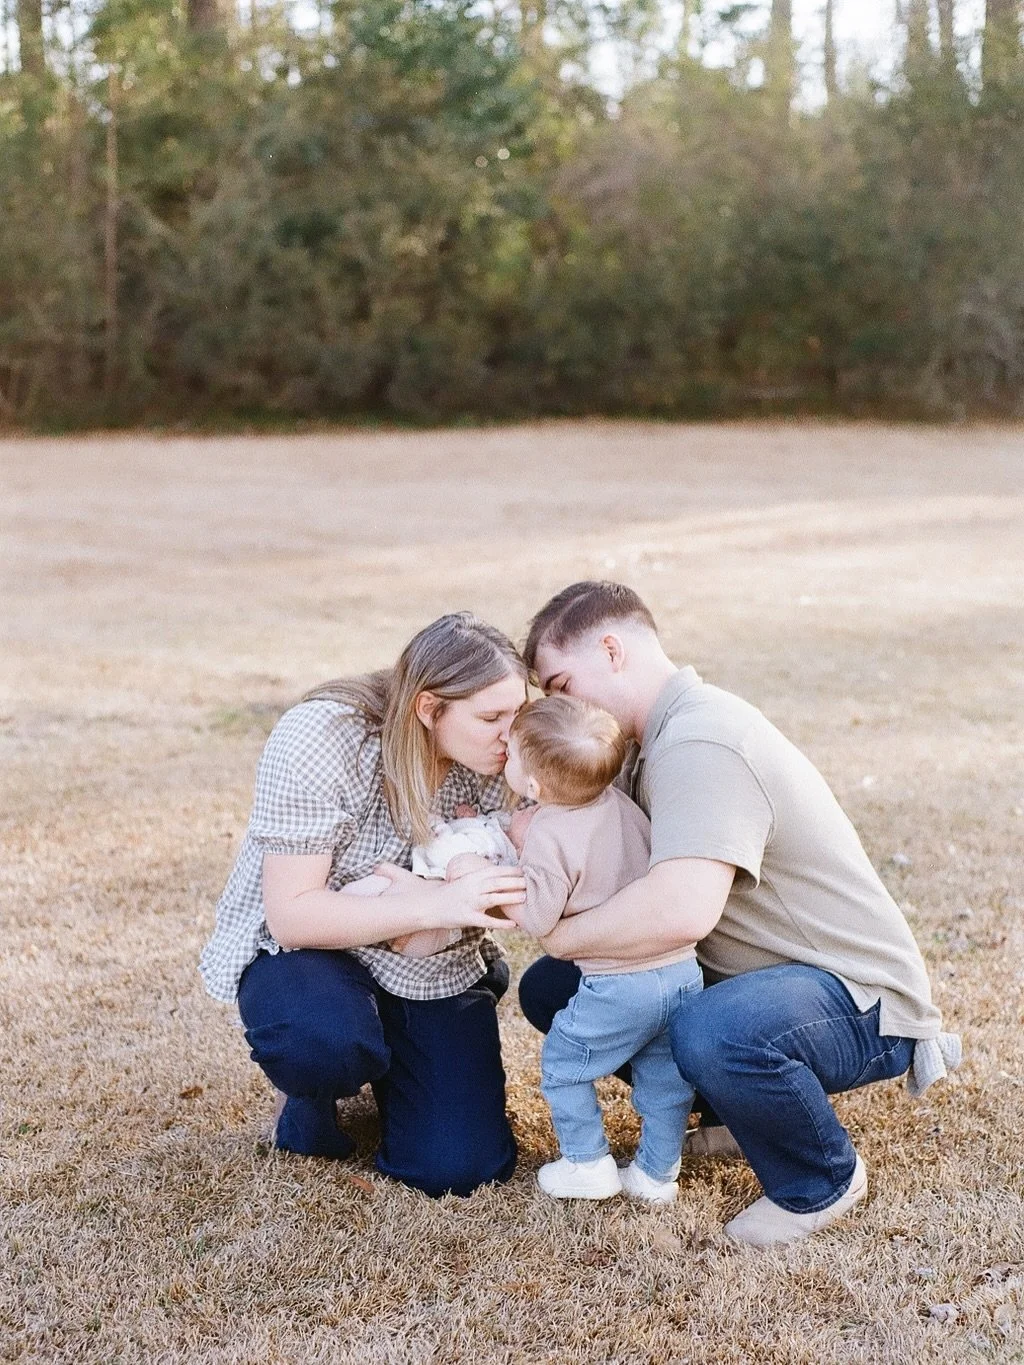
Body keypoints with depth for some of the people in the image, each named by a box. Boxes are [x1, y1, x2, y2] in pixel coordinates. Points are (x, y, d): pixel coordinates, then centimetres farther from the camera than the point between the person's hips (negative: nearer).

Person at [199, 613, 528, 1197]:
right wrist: (432, 906, -39)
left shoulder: (495, 761, -13)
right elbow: (292, 914, -26)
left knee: (460, 1168, -13)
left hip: (432, 967, 3)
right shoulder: (318, 739, -26)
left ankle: (389, 1066, 19)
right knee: (327, 1043, -39)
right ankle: (315, 1088, 0)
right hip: (305, 947, -3)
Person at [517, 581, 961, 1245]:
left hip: (861, 1002, -10)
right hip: (752, 974, 10)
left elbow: (681, 909, -40)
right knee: (551, 989, 5)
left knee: (711, 1033, -41)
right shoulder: (665, 736, 7)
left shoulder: (701, 743, -26)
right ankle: (736, 1108, 15)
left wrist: (560, 934, -25)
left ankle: (825, 1178, -10)